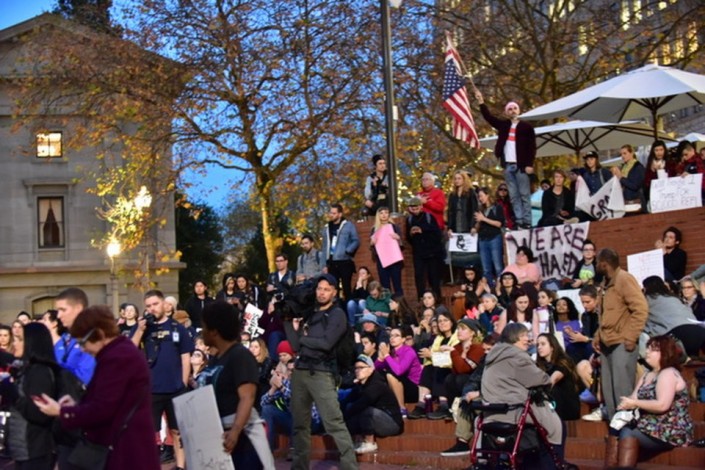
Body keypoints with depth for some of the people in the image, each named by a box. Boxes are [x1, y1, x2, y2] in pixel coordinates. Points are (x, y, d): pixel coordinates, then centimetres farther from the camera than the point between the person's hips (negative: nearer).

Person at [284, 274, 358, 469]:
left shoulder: (337, 314, -1)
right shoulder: (309, 314, 16)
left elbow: (326, 343, -15)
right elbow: (296, 346, 11)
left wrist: (303, 338, 0)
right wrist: (292, 326, 1)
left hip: (321, 372, -6)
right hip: (300, 370, 6)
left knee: (334, 422, -13)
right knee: (300, 423, 10)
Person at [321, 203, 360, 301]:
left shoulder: (348, 225, 0)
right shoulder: (327, 228, 16)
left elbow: (356, 241, -2)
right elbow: (325, 247, 17)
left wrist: (347, 252, -15)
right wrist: (325, 264, 12)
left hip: (345, 262, -5)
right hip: (331, 263, 5)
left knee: (346, 287, -2)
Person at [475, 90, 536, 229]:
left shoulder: (526, 126, 1)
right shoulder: (503, 125, 14)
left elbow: (532, 146, -3)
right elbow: (488, 116, 12)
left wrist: (529, 164, -11)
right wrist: (481, 102, 1)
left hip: (521, 165, -4)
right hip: (508, 166, 4)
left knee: (524, 195, -3)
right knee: (514, 196, 4)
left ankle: (527, 222, -4)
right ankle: (519, 222, 4)